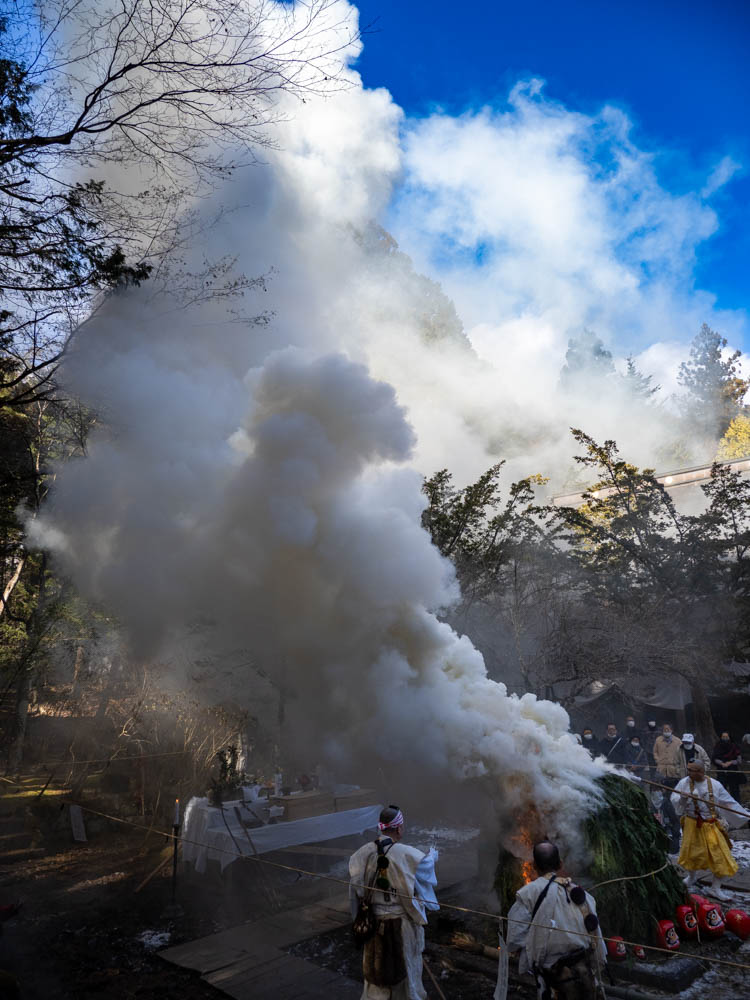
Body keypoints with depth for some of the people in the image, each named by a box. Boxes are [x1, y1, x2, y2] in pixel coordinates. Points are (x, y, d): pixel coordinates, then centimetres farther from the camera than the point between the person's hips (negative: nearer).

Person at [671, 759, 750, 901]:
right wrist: (682, 798, -31)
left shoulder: (715, 785, -10)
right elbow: (674, 800, -10)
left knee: (721, 856, 1)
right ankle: (692, 876, 42)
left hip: (711, 826, 0)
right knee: (690, 853, 11)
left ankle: (715, 888, 21)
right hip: (692, 824, 0)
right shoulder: (684, 783, -11)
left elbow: (729, 803, -1)